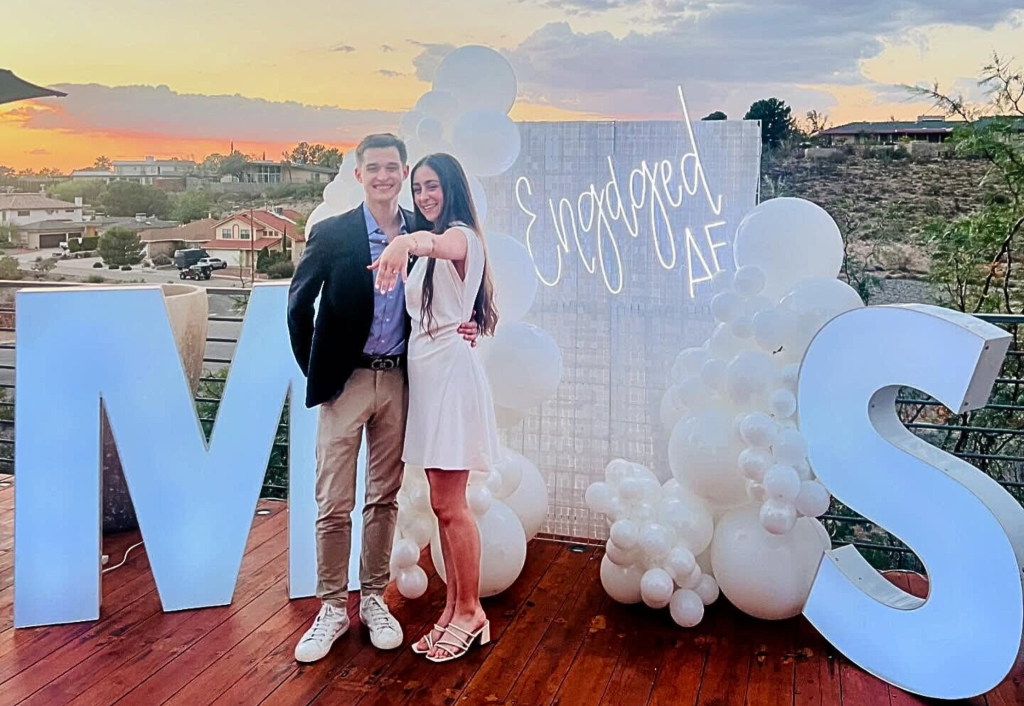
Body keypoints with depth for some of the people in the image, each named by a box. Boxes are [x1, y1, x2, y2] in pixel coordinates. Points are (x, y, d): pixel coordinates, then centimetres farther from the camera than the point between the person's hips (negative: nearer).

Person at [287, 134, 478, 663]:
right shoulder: (332, 234, -4)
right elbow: (299, 304, 3)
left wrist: (465, 324, -6)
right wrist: (314, 371, 1)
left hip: (399, 381, 3)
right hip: (346, 381, -2)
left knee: (384, 498, 12)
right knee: (334, 504, 1)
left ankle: (373, 598, 27)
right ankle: (332, 607, 17)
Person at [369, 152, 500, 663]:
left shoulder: (461, 235, -8)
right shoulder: (429, 246, 21)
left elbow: (441, 244, -36)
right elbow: (419, 312, 14)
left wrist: (408, 243, -57)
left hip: (450, 371, -9)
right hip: (425, 372, 9)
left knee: (449, 505, -4)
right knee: (443, 504, 11)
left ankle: (469, 610, 11)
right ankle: (455, 608, 19)